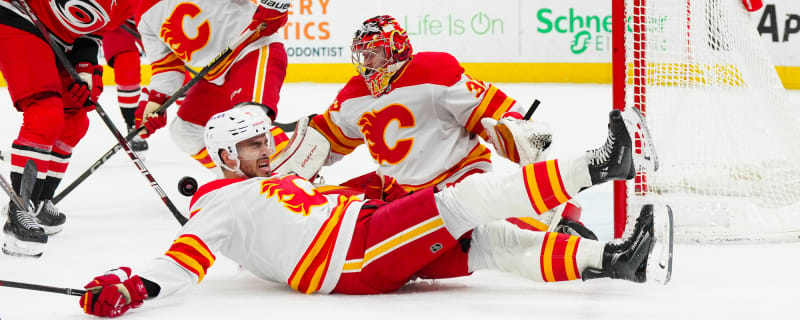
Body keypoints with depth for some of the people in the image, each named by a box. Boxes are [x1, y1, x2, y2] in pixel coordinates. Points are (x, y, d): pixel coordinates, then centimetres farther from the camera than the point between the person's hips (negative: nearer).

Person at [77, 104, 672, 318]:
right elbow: (189, 256, -13)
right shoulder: (224, 203, 2)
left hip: (374, 233, 9)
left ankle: (610, 259, -17)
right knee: (469, 197, -17)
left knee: (491, 239, -7)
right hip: (351, 263, -9)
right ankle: (596, 165, -17)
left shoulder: (282, 184, 32)